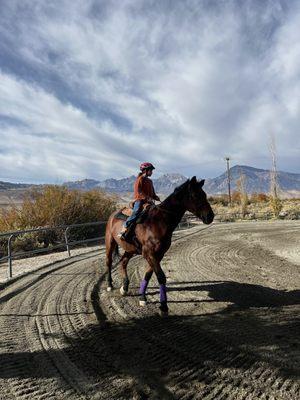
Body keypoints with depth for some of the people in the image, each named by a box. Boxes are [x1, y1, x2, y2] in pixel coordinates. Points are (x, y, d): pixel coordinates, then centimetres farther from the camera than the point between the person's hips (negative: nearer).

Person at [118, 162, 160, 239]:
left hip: (148, 201, 8)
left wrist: (156, 197, 4)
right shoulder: (140, 179, -3)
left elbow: (153, 193, 26)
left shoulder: (150, 181, 20)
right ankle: (124, 229, -30)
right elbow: (138, 191, -14)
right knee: (136, 212, -30)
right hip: (139, 200, -8)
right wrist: (147, 198, -23)